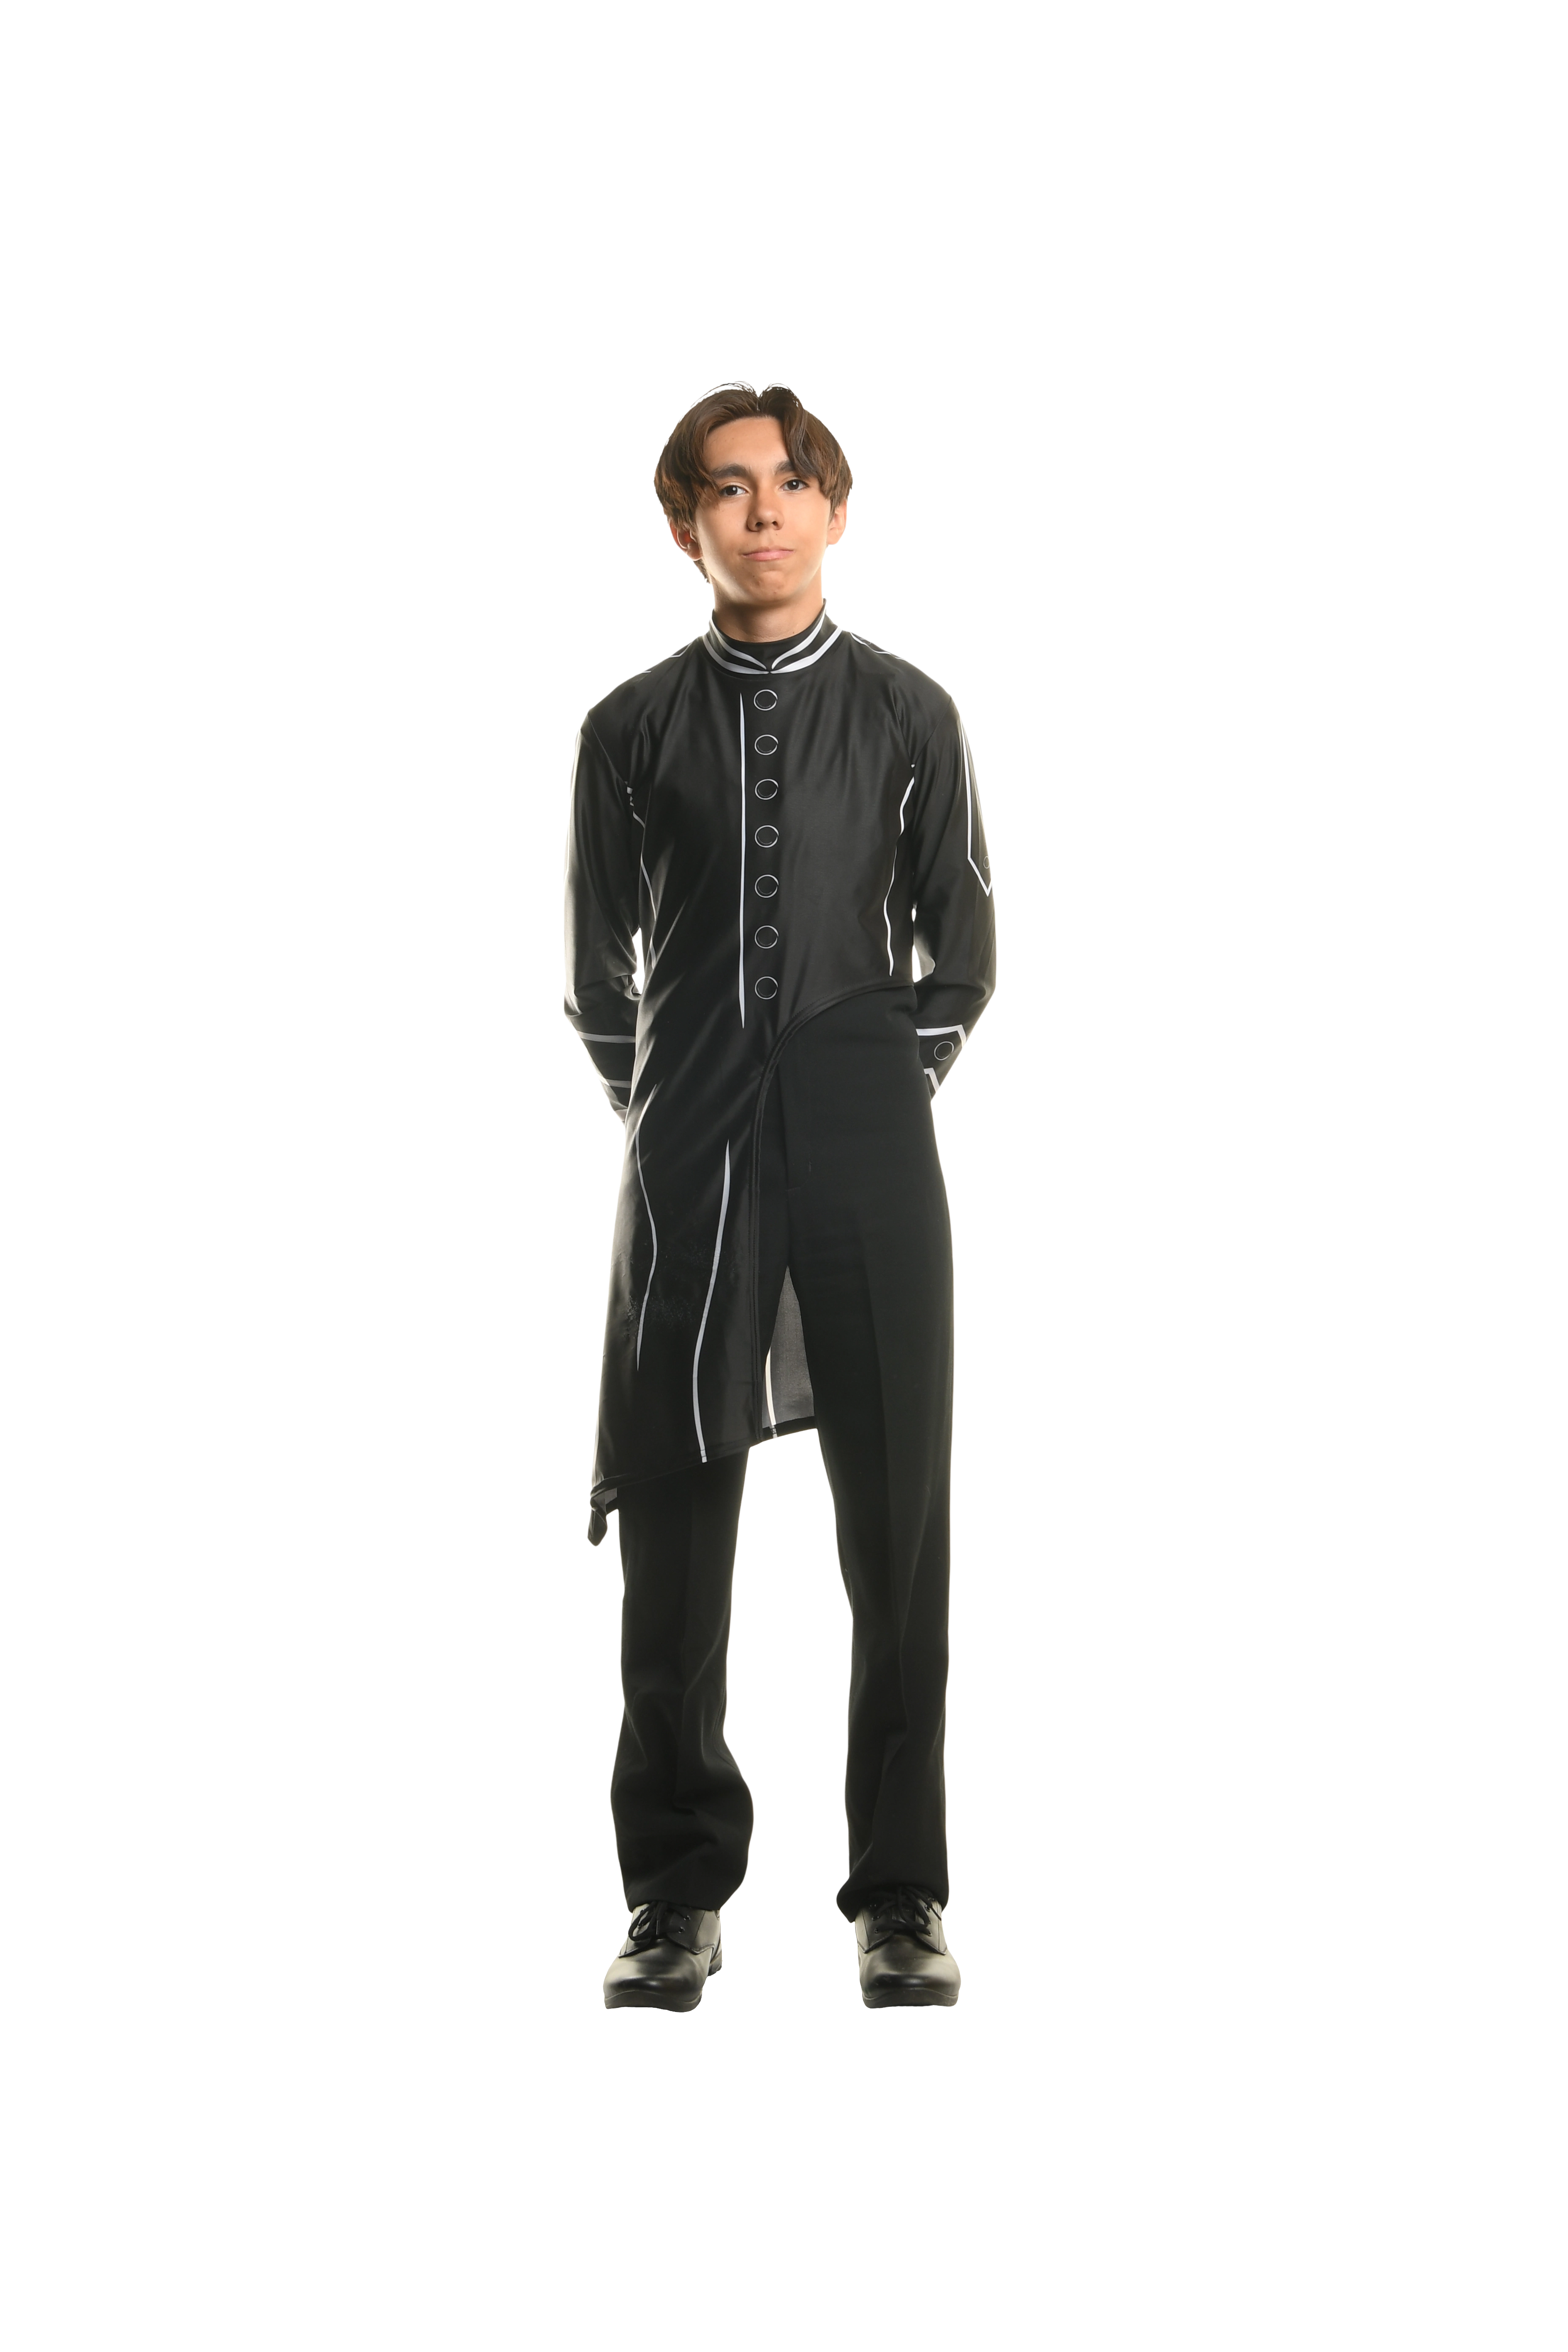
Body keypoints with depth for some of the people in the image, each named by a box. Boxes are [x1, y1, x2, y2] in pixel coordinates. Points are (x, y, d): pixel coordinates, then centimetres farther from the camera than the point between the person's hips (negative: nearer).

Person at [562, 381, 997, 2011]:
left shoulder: (908, 714, 6)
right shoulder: (635, 728, 7)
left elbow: (962, 954, 12)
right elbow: (598, 971, 13)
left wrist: (894, 1084, 6)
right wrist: (656, 1114, 7)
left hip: (869, 1152, 0)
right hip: (691, 1167, 1)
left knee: (898, 1517, 1)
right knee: (672, 1522, 3)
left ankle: (902, 1899, 12)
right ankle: (678, 1896, 15)